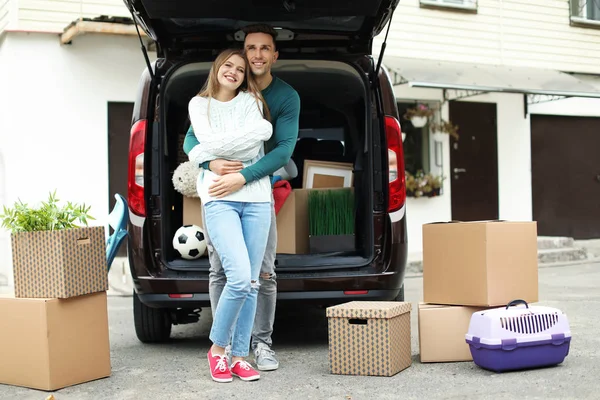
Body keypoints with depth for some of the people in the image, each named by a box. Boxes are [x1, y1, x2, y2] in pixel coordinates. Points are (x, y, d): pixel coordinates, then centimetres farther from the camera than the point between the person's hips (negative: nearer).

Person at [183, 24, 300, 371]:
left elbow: (286, 148, -18)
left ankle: (263, 343, 9)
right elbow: (191, 139, -6)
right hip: (218, 190, 1)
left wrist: (243, 177, -30)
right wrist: (211, 163, -29)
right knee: (220, 271, 2)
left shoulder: (287, 97, -8)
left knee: (264, 273, -2)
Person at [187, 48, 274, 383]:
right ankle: (217, 348, 2)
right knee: (239, 277, -17)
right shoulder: (199, 104, 12)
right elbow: (208, 141, -6)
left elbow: (257, 143, -6)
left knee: (251, 283, 2)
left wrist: (208, 152, -6)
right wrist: (257, 131, -7)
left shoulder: (251, 101, 12)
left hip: (256, 198, 3)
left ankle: (239, 356, 11)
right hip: (219, 198, -2)